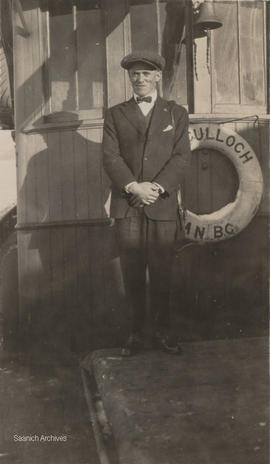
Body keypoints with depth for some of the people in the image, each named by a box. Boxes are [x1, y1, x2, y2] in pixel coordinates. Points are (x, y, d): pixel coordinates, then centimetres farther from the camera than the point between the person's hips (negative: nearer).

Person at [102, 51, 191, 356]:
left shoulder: (176, 114, 12)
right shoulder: (115, 114, 12)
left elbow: (181, 157, 2)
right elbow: (110, 157, 0)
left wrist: (157, 187, -13)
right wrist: (134, 187, -14)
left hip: (163, 206, 0)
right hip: (126, 207, 0)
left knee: (161, 273, 3)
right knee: (132, 273, 3)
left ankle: (162, 332, 16)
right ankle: (136, 332, 13)